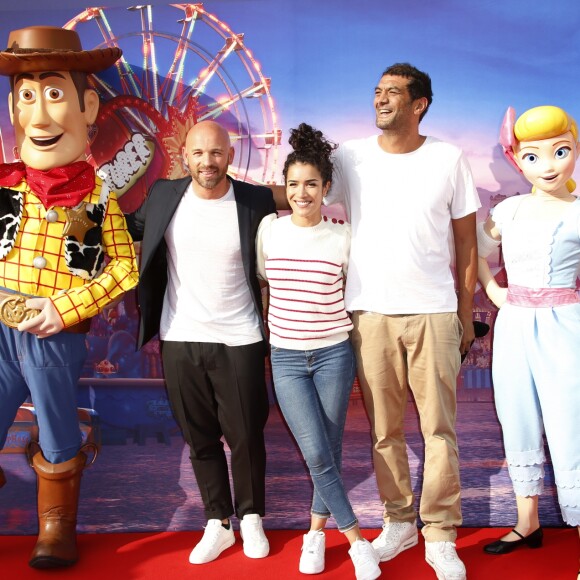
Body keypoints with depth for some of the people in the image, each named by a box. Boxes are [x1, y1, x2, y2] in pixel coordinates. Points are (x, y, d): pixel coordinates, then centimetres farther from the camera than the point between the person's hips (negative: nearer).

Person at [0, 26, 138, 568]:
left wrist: (66, 308, -15)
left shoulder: (97, 196, -5)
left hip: (56, 339, -1)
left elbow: (124, 267, -7)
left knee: (58, 440, 14)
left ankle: (57, 528, 35)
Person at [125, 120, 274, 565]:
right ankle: (218, 523, 29)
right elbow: (131, 229, 17)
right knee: (200, 438, 13)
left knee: (245, 437, 9)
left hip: (239, 341, -2)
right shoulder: (164, 196, 0)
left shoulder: (256, 201, -6)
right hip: (180, 340, 3)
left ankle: (251, 518, 31)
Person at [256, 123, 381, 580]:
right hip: (286, 357, 1)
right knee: (317, 455, -5)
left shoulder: (342, 237, -4)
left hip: (334, 355, 0)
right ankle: (356, 539, 12)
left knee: (330, 451, 7)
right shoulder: (269, 228, 0)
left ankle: (317, 530, 29)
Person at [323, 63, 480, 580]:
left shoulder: (449, 159, 3)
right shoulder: (350, 158, 5)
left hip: (434, 313, -1)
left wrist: (466, 315, 6)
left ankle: (441, 536, 16)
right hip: (371, 312, 1)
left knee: (440, 427, 3)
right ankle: (398, 521, 27)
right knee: (384, 430, 9)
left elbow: (467, 243, 7)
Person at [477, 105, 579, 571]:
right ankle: (528, 524, 32)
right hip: (513, 327, 5)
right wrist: (491, 289, 7)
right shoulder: (510, 209, 6)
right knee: (519, 429, 15)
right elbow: (477, 248, 18)